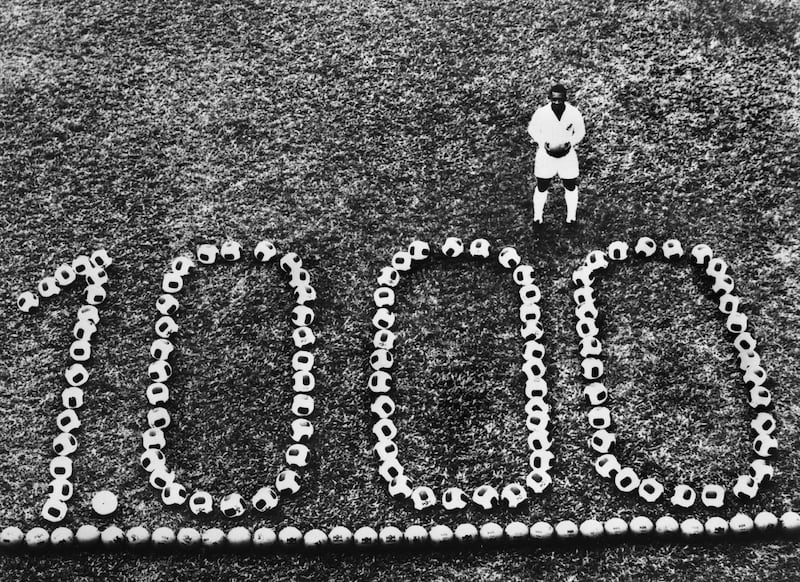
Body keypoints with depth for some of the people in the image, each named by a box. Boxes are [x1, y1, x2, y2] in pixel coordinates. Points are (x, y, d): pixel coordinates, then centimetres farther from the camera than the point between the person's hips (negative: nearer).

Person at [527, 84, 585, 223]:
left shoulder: (574, 113, -15)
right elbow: (532, 129, 0)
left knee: (571, 188, 15)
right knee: (541, 188, 10)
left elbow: (580, 132, 1)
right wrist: (543, 143, -15)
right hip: (545, 156, -1)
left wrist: (571, 143, -17)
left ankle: (571, 218, 36)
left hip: (567, 156, 1)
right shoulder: (541, 113, -18)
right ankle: (537, 219, 30)